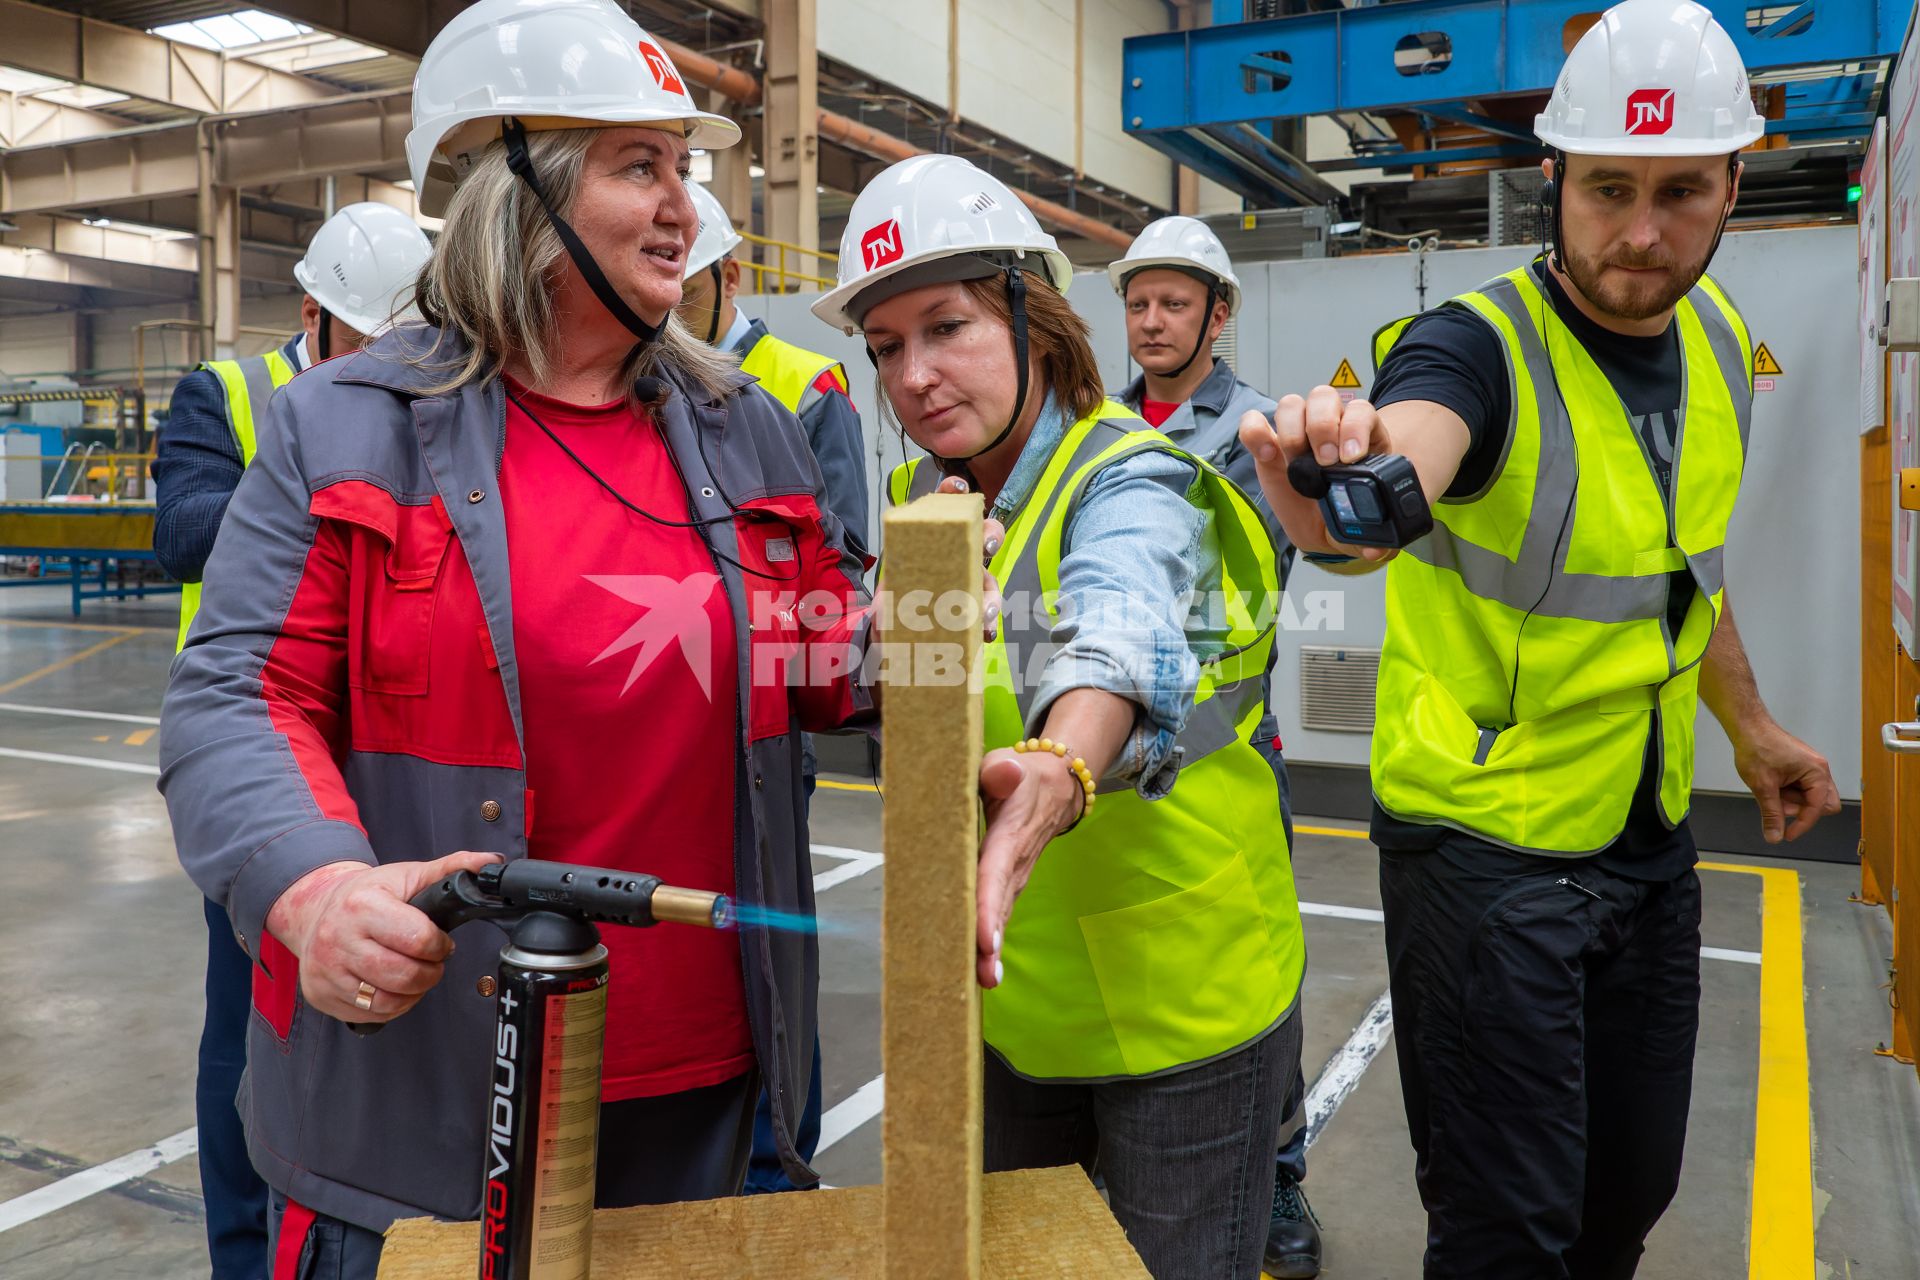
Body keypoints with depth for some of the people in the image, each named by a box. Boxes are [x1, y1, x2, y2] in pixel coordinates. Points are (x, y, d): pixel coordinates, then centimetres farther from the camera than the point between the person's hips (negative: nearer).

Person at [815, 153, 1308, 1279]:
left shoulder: (1131, 484, -20)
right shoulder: (922, 498, 2)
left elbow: (1121, 636, -42)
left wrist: (1055, 776, -65)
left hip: (1185, 1010, -6)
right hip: (1005, 1006, 7)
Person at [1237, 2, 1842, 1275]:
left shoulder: (1717, 339, 2)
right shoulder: (1476, 346, -20)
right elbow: (1403, 468, -45)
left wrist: (1750, 724, 26)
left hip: (1651, 838, 7)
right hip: (1487, 843, -6)